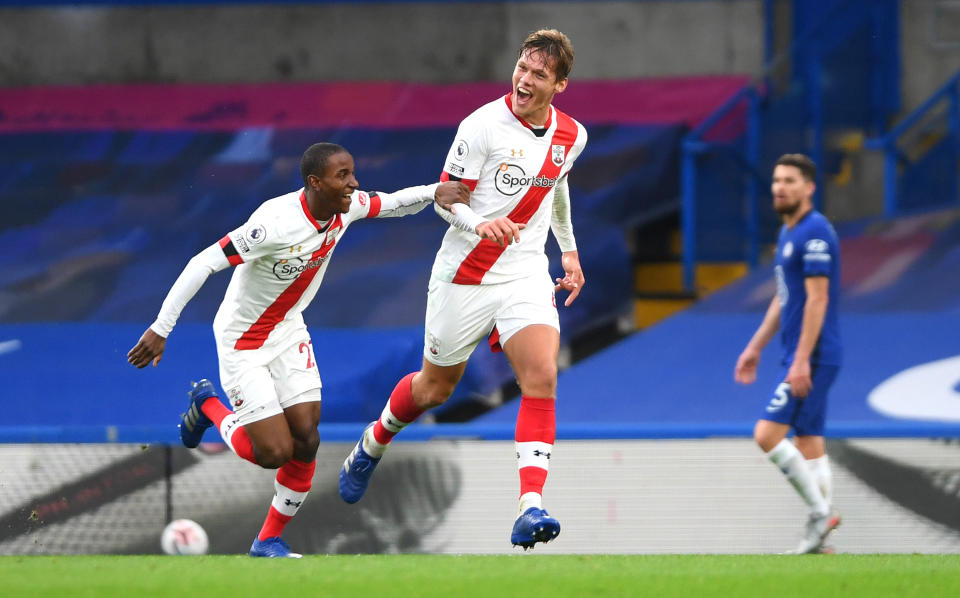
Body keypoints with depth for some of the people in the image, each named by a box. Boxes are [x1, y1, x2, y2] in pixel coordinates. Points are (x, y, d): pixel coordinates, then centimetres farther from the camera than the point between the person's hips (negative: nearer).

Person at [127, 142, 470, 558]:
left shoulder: (347, 207, -10)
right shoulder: (276, 222, -32)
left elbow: (392, 203, 9)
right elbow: (203, 264, -30)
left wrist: (434, 192, -13)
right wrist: (161, 328, -29)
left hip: (288, 331, 7)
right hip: (242, 343, -7)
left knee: (306, 440, -4)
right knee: (275, 452, -9)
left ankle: (269, 540, 15)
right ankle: (209, 406, 21)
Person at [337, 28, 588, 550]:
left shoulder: (571, 135, 1)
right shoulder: (483, 126, -16)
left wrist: (569, 250, 27)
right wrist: (478, 224, -30)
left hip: (526, 273, 3)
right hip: (465, 276, -3)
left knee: (542, 376, -21)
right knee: (434, 388, 12)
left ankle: (529, 509, -26)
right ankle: (372, 445, 45)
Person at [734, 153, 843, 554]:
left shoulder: (814, 233, -15)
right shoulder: (788, 234, 16)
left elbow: (817, 300, -20)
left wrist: (802, 361, -23)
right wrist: (755, 348, 25)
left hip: (812, 357, -10)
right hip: (798, 356, 10)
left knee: (767, 434, -14)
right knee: (809, 443, 7)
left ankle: (820, 511, -7)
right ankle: (819, 534, 7)